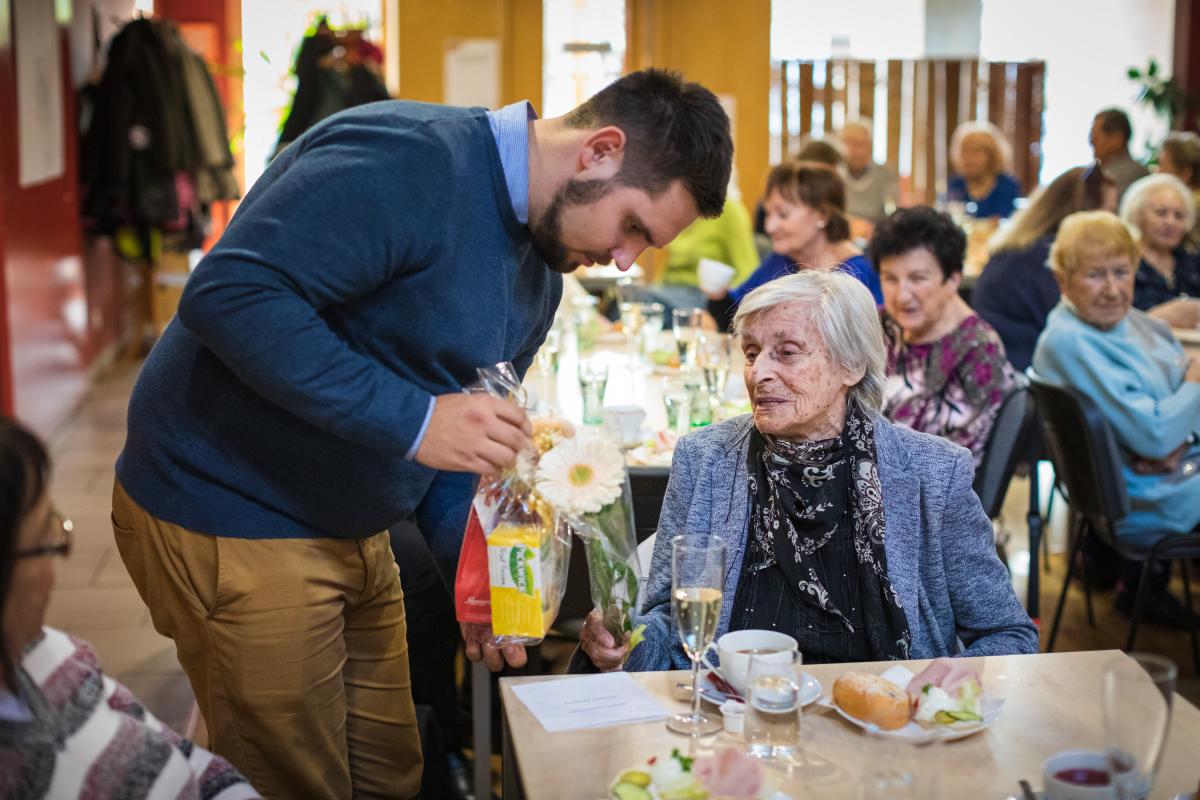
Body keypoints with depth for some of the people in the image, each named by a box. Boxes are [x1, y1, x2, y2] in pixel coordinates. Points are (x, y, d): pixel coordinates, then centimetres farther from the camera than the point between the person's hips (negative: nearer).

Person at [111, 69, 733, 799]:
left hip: (354, 533, 9)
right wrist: (414, 420, -33)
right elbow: (228, 294, -32)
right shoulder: (408, 163, -23)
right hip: (228, 515, -9)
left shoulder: (542, 272, 7)